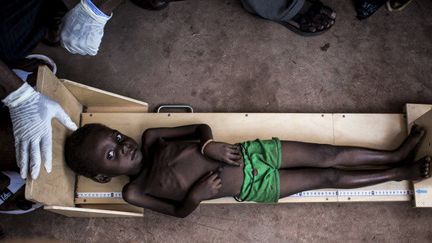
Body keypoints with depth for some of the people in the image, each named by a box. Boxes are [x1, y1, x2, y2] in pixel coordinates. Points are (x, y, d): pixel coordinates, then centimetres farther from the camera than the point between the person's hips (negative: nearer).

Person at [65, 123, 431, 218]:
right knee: (330, 177, 1)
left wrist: (210, 144, -16)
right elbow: (180, 212, -1)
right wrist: (195, 196, -22)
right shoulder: (135, 192, -6)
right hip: (254, 187, -3)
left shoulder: (150, 138, 2)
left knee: (330, 155, 2)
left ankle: (396, 154, 20)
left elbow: (202, 127, 5)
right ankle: (399, 173, 18)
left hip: (251, 153, 3)